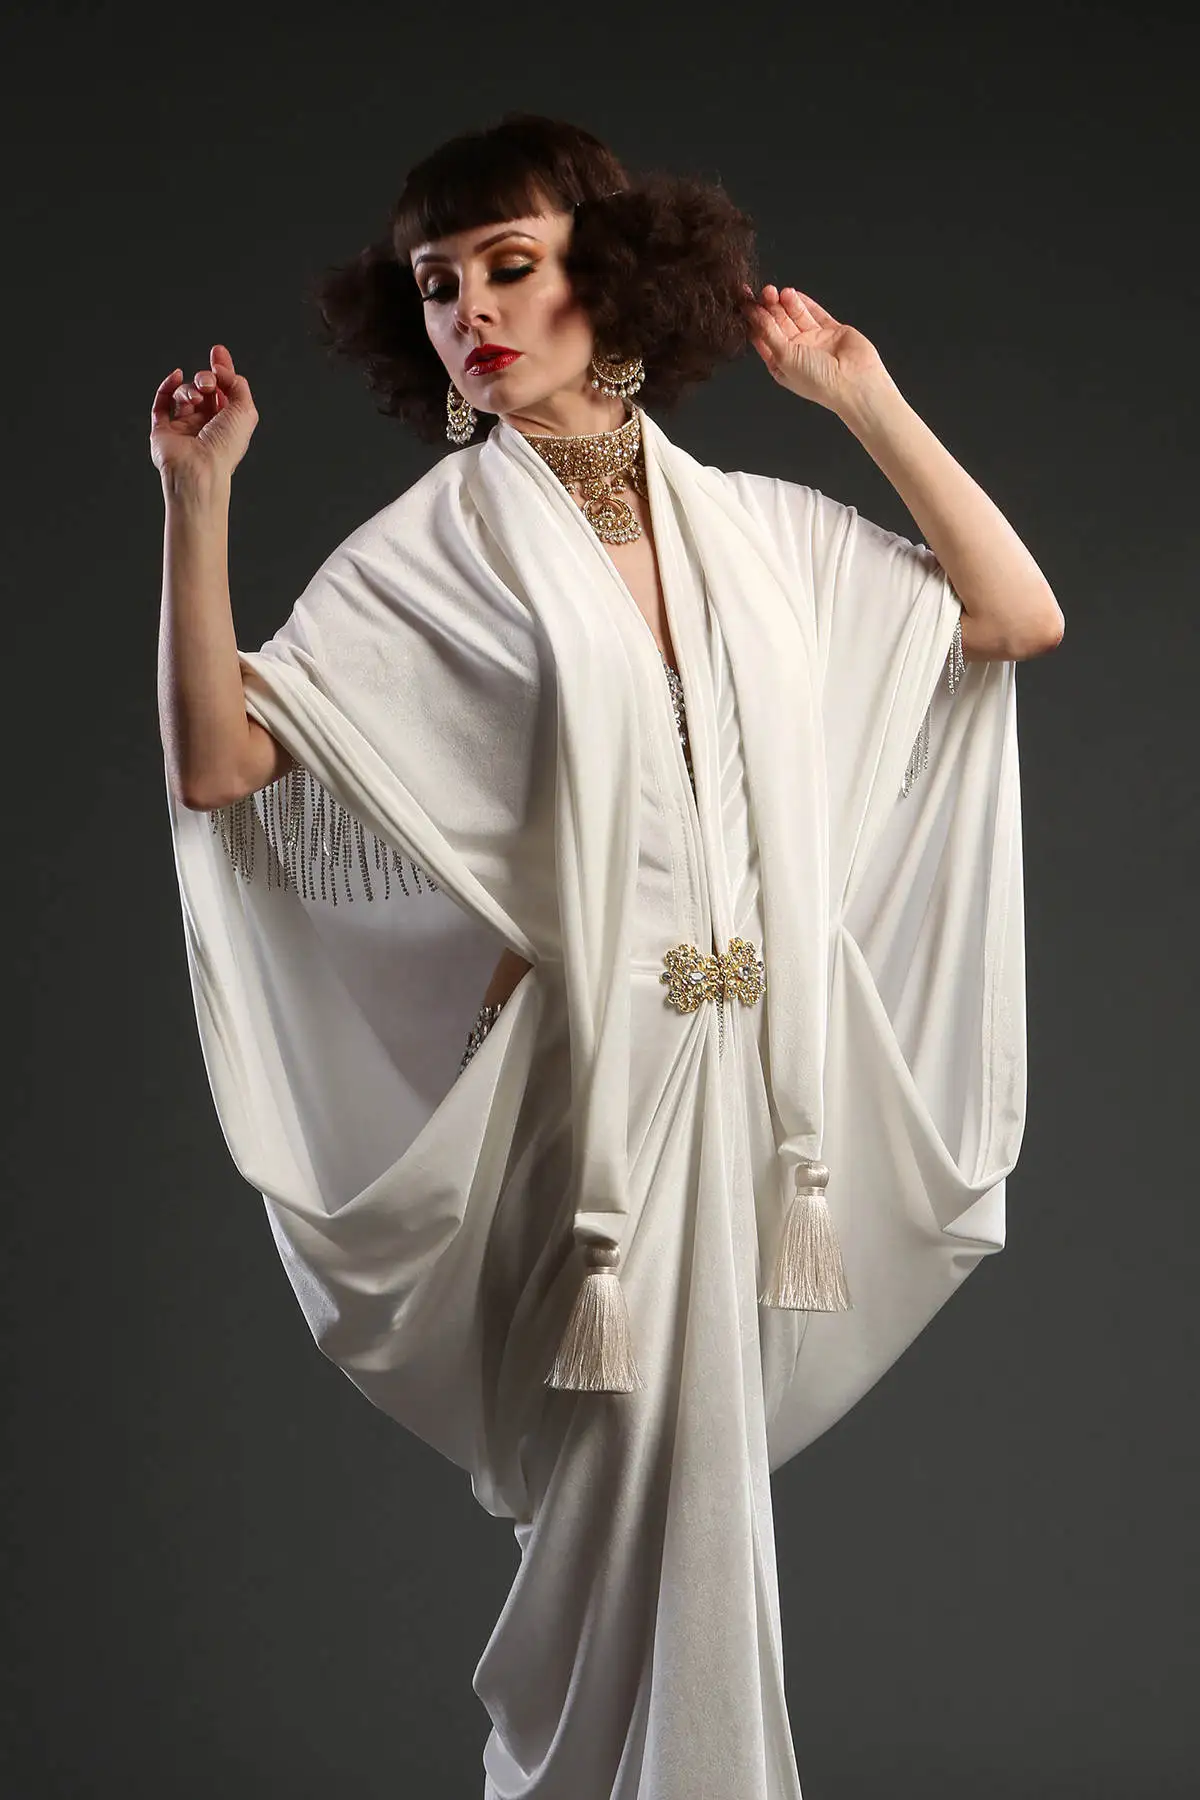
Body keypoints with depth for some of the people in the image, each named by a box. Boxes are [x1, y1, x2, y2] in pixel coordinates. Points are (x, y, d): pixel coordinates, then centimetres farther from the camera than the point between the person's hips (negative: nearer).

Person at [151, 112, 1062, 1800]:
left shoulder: (758, 525, 8)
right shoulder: (426, 554, -4)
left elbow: (1019, 617, 7)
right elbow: (219, 760, -12)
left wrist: (865, 400, 6)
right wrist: (199, 497, -18)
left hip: (756, 1070, 4)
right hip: (586, 1075, -4)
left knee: (698, 1463, 14)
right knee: (646, 1483, -1)